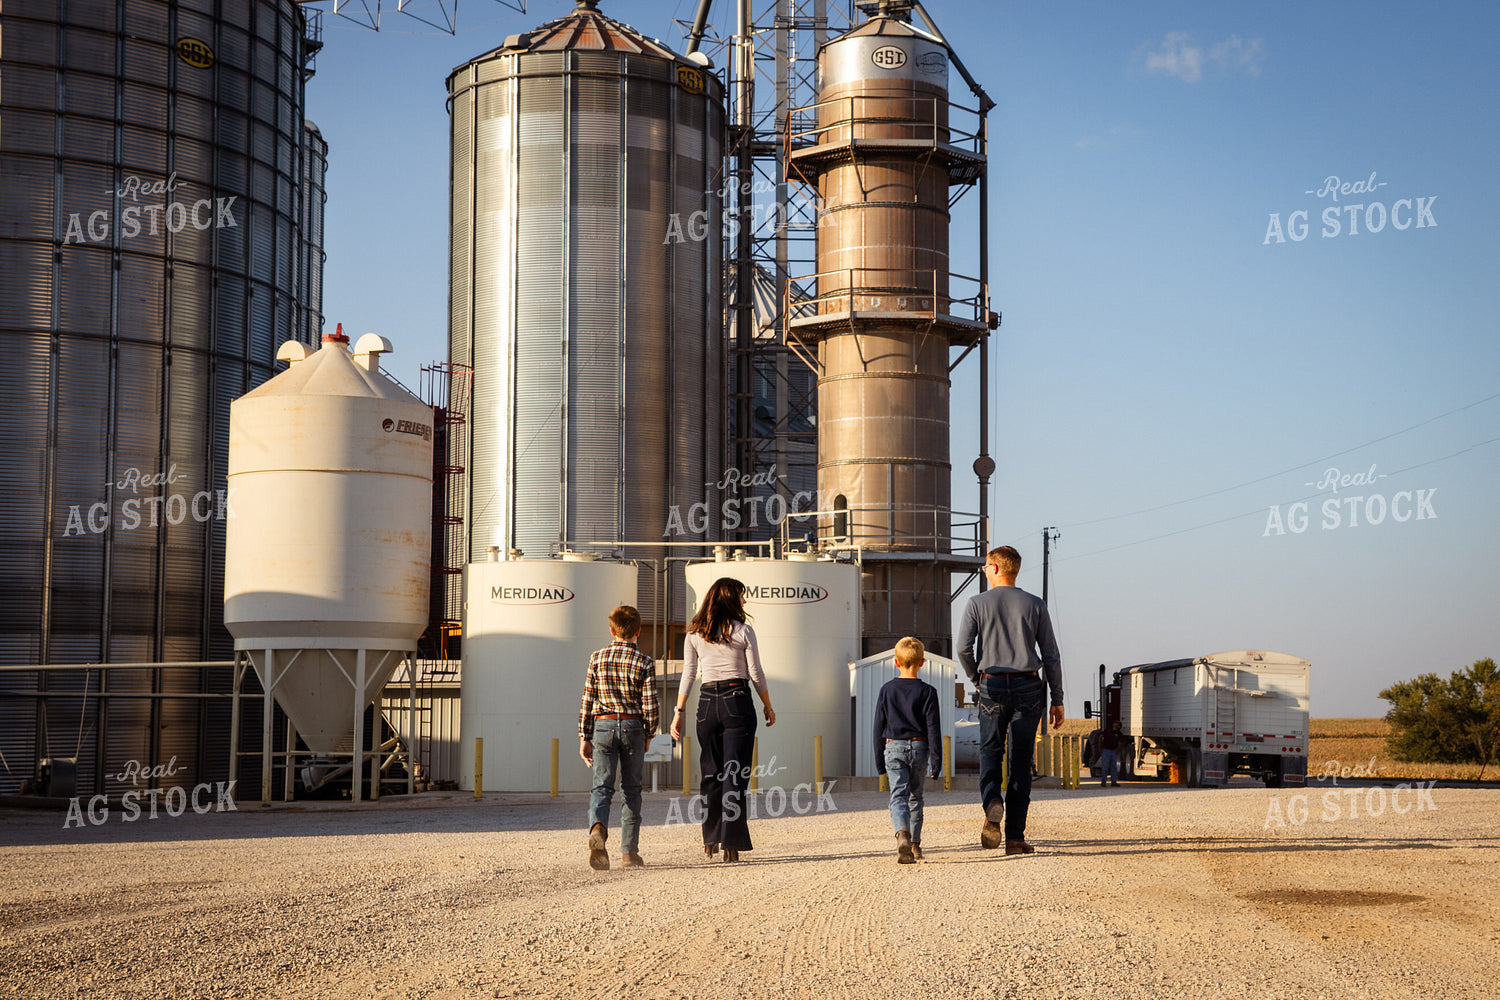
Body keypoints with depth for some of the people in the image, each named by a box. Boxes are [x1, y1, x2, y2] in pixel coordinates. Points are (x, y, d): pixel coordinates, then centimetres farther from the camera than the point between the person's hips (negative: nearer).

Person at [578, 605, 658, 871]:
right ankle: (629, 851, 14)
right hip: (633, 727, -1)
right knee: (632, 789, 11)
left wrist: (584, 738, 9)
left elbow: (587, 701, 4)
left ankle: (598, 830, -34)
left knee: (602, 786, -4)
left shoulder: (597, 658, 4)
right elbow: (649, 706, -6)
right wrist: (648, 734, 11)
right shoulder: (645, 662, -2)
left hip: (603, 727, 1)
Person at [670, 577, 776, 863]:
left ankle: (711, 839, 17)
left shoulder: (695, 633, 6)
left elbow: (688, 675, 4)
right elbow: (756, 674, 1)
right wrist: (768, 707, 12)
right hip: (738, 700, -3)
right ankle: (731, 843, -7)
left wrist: (679, 712, 8)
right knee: (735, 775, -2)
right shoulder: (743, 631, -2)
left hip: (707, 703, 3)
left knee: (711, 774, 14)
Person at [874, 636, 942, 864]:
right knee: (915, 796, 17)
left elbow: (879, 726, 5)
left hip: (894, 748, -1)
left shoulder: (887, 690, 2)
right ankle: (915, 843, 21)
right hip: (919, 748, 1)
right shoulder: (927, 691, -2)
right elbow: (933, 727, -5)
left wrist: (879, 760, 13)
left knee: (898, 795, -9)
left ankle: (902, 835, -35)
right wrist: (936, 760, -2)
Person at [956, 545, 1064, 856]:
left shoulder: (978, 603, 1)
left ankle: (992, 802, -20)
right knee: (1021, 761, 3)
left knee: (990, 752, 12)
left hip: (993, 687, -1)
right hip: (1028, 687, 1)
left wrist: (976, 679, 11)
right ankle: (1015, 838, 2)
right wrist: (1057, 699, 7)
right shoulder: (1035, 605, 5)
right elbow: (1050, 655, 3)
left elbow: (963, 647, -7)